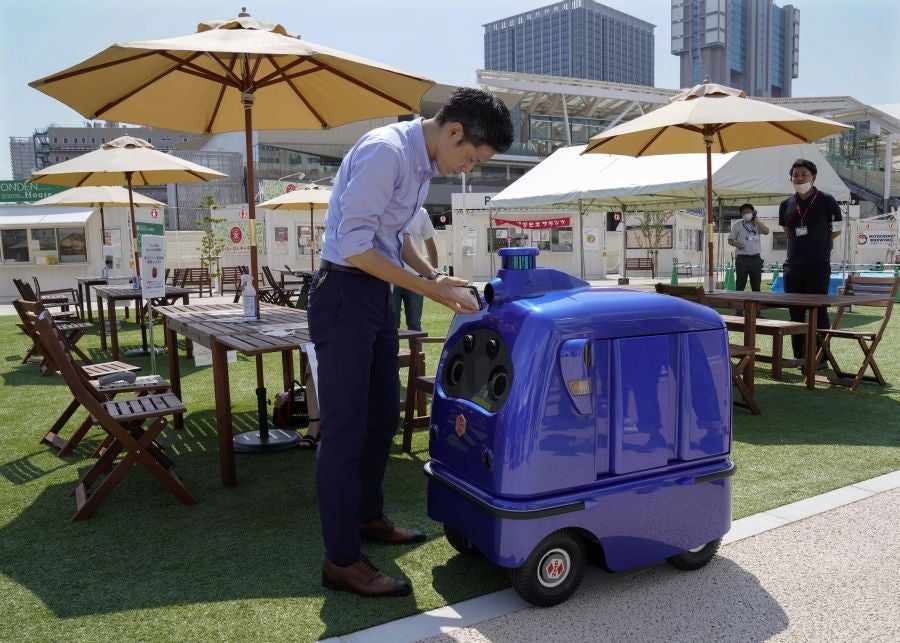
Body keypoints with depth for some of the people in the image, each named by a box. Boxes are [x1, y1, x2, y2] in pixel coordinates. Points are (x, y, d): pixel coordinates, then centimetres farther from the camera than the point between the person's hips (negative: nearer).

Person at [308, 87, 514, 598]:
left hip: (378, 294, 10)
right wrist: (432, 290, -19)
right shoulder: (386, 152, -20)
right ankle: (342, 561, 7)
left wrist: (433, 274, 5)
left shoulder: (423, 161, 9)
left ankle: (368, 516, 36)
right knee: (345, 429, -4)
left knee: (383, 416, 18)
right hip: (346, 292, -9)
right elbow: (353, 245, -23)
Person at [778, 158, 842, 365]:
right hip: (793, 265, 5)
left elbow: (837, 229, 5)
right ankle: (799, 356, 17)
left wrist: (818, 241, 5)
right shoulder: (786, 205, 9)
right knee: (795, 313, 8)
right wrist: (802, 244, 10)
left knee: (819, 312, -1)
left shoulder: (826, 200, -2)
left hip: (818, 265, -5)